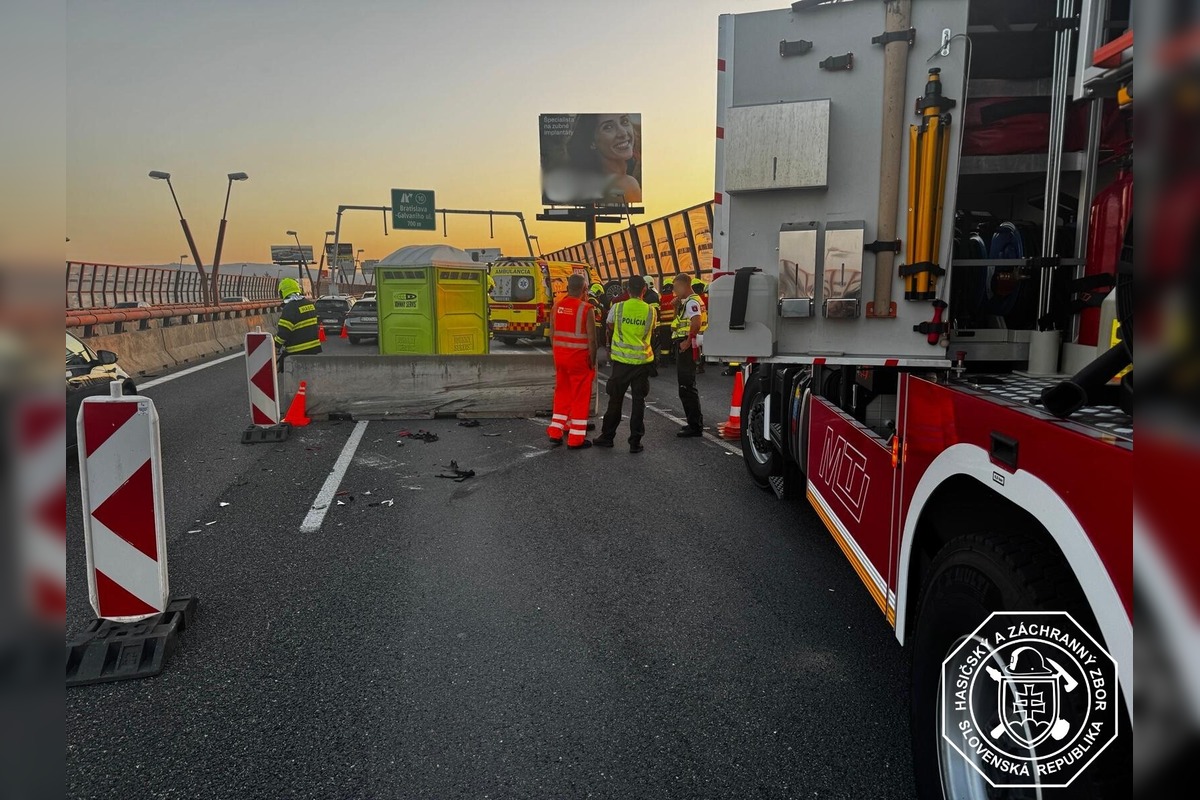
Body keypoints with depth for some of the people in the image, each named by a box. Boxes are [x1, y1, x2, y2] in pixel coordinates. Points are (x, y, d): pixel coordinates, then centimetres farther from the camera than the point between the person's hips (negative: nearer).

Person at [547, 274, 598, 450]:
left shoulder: (557, 306, 3)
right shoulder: (586, 309, -14)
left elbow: (552, 334, 8)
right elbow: (591, 339, -15)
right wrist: (593, 361, -5)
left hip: (560, 355, 6)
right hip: (579, 357, -5)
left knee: (562, 393, 19)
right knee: (580, 397, 5)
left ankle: (555, 434, 23)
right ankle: (576, 439, 9)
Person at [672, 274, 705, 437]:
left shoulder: (692, 301, -14)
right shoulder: (686, 301, 16)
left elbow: (696, 322, -28)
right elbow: (680, 319, 27)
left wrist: (688, 342, -23)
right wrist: (677, 305, 12)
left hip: (686, 347, -10)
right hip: (682, 346, 10)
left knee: (687, 387, -8)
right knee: (686, 386, 17)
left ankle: (695, 427, -4)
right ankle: (695, 422, 26)